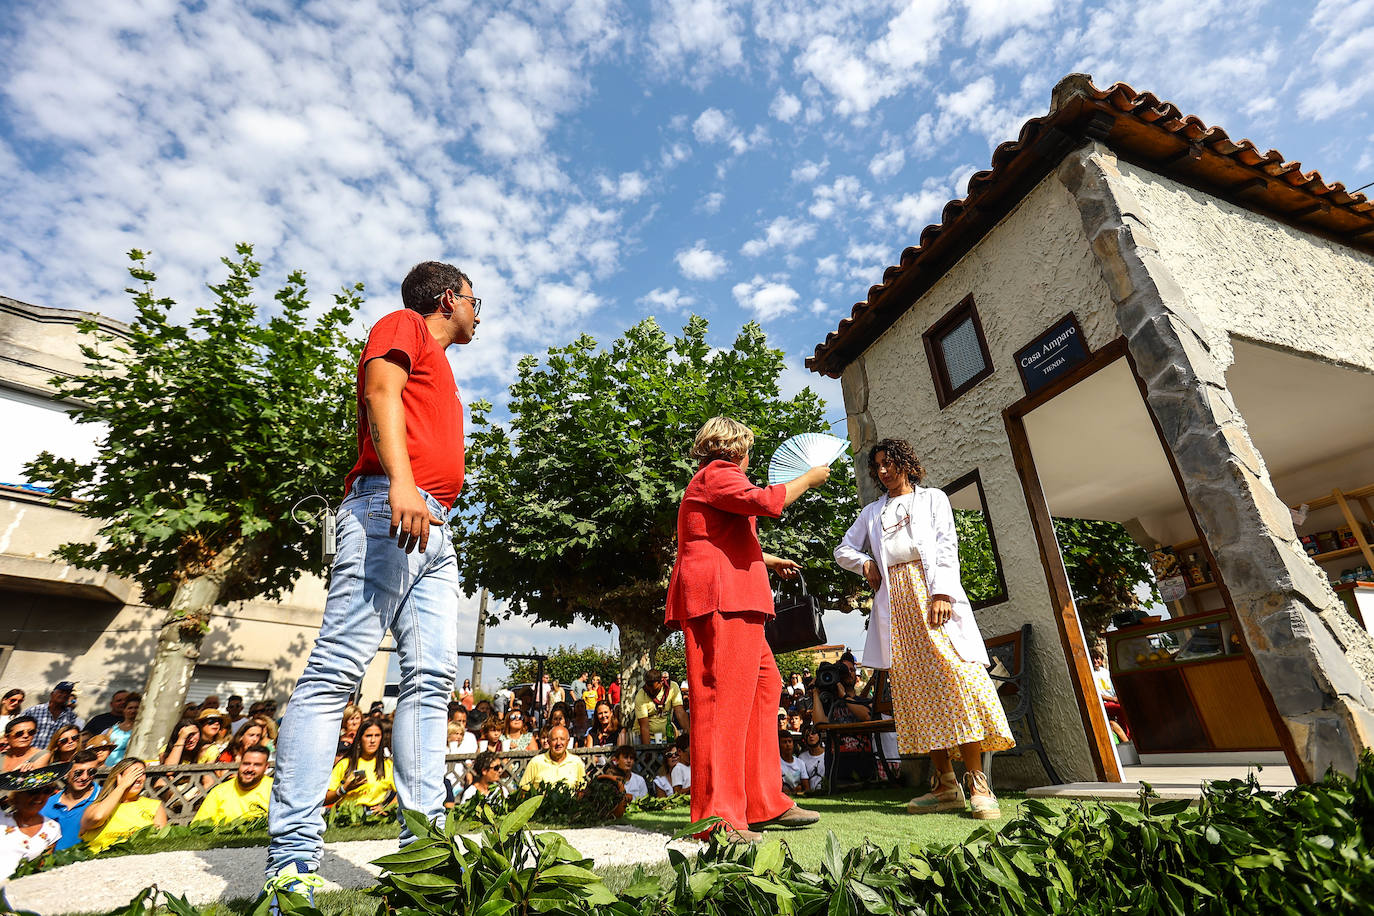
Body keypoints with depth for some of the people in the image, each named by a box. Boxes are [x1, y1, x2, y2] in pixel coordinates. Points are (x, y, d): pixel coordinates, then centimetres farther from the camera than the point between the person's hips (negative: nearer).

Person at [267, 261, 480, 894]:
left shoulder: (440, 371, 35)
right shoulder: (404, 325, 11)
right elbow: (380, 391, -8)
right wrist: (401, 480, -23)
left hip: (432, 530, 9)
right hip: (389, 506, -9)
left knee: (431, 680, -1)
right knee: (337, 669, -12)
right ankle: (293, 855, -10)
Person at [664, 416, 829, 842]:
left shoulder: (710, 482, 31)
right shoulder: (717, 473, -3)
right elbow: (764, 501, -20)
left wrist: (768, 560, 50)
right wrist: (809, 478, -4)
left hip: (733, 604, 11)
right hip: (723, 599, -11)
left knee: (763, 686, 11)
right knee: (723, 698, -12)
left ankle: (765, 802, 18)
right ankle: (717, 816, -9)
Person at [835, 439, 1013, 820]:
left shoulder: (932, 498, 15)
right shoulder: (872, 511, 24)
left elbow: (947, 545, 1)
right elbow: (843, 549, 27)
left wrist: (941, 592, -12)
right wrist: (865, 563, 6)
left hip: (931, 592, -3)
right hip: (894, 600, 3)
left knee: (954, 677, -14)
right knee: (915, 688, -2)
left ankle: (977, 783, -8)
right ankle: (946, 786, 2)